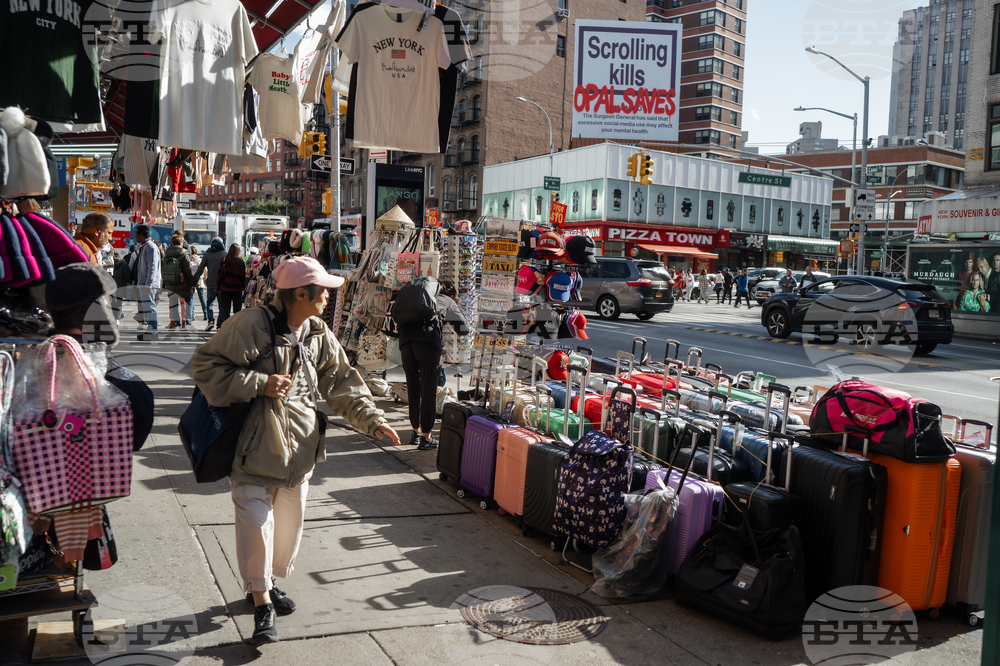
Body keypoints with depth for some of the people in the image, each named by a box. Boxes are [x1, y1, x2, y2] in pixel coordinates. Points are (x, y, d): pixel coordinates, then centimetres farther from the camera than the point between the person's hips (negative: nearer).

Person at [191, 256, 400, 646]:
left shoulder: (319, 335, 7)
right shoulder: (252, 325, -15)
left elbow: (342, 383, 14)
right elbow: (205, 366, -13)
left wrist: (372, 420, 3)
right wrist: (259, 384, -21)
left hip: (299, 443, 7)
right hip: (255, 442, -6)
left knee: (290, 519, 13)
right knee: (255, 519, -8)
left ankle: (265, 583, 36)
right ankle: (262, 604, 5)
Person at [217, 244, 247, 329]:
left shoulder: (224, 261, -5)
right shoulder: (241, 262, -6)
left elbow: (220, 274, -2)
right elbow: (243, 276, -2)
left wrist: (219, 286, 7)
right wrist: (243, 287, 10)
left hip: (225, 289, 0)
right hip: (237, 289, 0)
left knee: (225, 311, 6)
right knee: (237, 311, 7)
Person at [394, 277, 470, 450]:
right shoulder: (446, 301, 27)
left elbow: (400, 321, 33)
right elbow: (464, 328, 27)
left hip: (405, 341, 4)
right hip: (428, 342, -4)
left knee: (413, 389, 17)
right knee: (428, 390, 2)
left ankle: (416, 431, 28)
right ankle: (426, 437, 4)